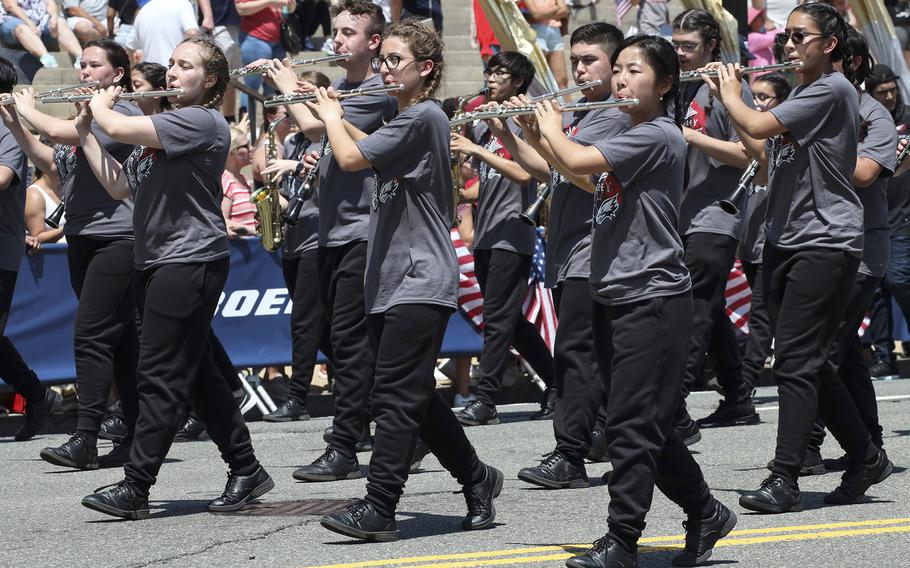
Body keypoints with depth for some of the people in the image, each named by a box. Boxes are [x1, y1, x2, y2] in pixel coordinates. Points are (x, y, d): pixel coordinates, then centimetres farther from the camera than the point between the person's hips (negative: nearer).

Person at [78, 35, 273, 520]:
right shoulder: (162, 127, 19)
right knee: (196, 373, 12)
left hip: (190, 260, -10)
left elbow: (120, 129, -22)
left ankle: (135, 487, -8)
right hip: (156, 262, 10)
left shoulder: (202, 122, -13)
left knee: (160, 376, -8)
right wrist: (85, 131, 12)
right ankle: (246, 470, 18)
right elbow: (119, 186, 17)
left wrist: (102, 107, 0)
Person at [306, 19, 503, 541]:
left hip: (421, 279, -10)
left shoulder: (424, 117, -13)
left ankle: (379, 507, -13)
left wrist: (330, 117, -2)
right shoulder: (406, 120, 18)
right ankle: (476, 478, 25)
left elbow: (351, 158, -19)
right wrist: (336, 117, 12)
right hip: (392, 280, 10)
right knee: (415, 397, 13)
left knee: (396, 395, -11)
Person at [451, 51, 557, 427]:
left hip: (512, 235, -9)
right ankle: (557, 383, 21)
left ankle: (485, 401, -10)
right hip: (486, 236, 9)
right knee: (511, 321, 11)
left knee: (498, 318, -9)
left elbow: (523, 173, -20)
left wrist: (478, 150, -21)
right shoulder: (484, 124, 16)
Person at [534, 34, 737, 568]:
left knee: (632, 425, -8)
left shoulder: (658, 136, -13)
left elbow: (579, 162, -23)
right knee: (648, 425, 13)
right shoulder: (626, 136, 16)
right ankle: (706, 513, 25)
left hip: (653, 298, -9)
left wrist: (553, 128, -4)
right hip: (613, 298, 9)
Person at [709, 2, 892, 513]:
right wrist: (733, 103, 13)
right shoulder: (802, 92, 18)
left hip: (826, 242, -10)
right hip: (786, 241, 10)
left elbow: (758, 126, -21)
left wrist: (732, 97, -1)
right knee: (809, 363, 12)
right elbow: (768, 157, 20)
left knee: (796, 361, -12)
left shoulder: (833, 90, -12)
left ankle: (785, 479, -13)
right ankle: (866, 457, 23)